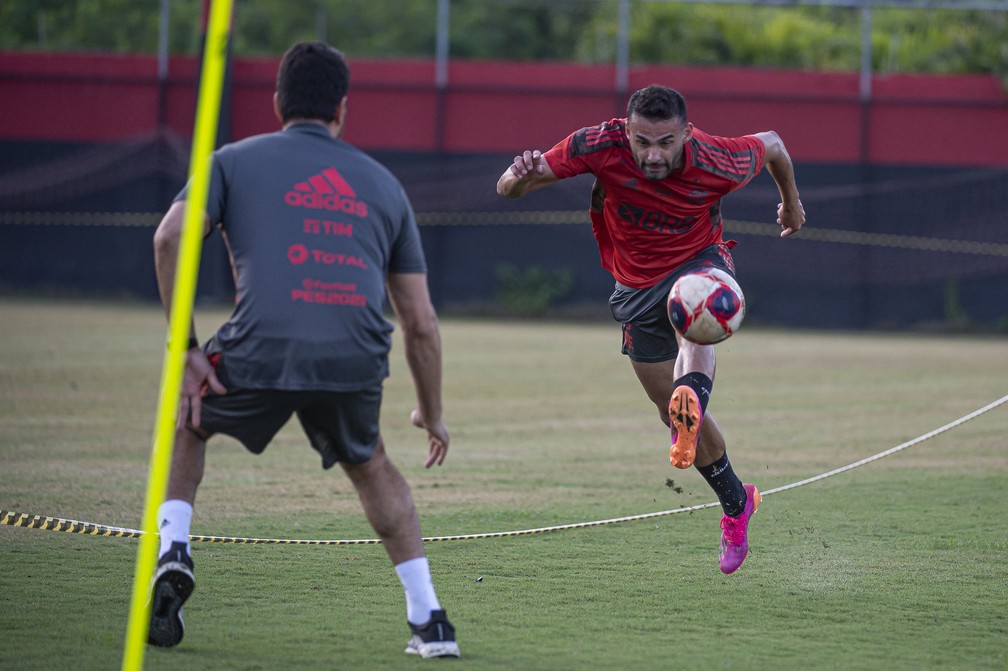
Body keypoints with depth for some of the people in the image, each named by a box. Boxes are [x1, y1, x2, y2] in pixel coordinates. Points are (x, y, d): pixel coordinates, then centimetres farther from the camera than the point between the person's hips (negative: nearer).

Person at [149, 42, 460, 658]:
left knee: (188, 421, 31)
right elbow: (422, 323, 24)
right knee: (370, 465, 32)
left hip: (260, 349, -2)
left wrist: (184, 348, 3)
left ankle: (173, 552, 10)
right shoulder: (383, 184, 25)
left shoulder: (235, 161, 20)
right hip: (357, 363, 2)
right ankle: (430, 622, 25)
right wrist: (432, 414, 35)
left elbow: (171, 237, 1)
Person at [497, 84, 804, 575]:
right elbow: (508, 188, -22)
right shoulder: (600, 146, -25)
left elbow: (771, 143, -1)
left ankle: (691, 399, -66)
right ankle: (736, 504, 28)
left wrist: (791, 200, 17)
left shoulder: (717, 162, -25)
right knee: (675, 414, 6)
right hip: (636, 285, 2)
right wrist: (521, 176, -47)